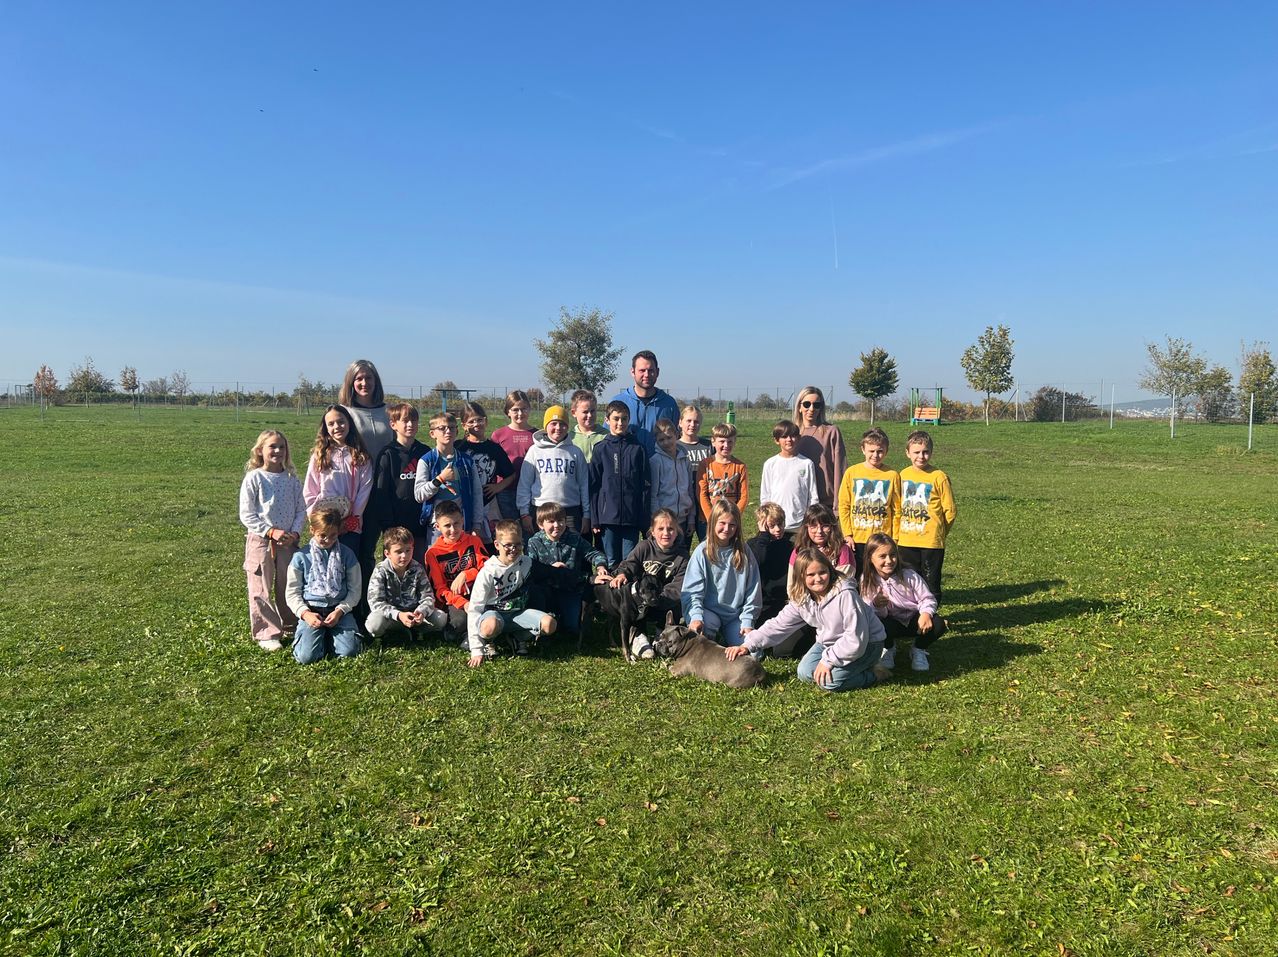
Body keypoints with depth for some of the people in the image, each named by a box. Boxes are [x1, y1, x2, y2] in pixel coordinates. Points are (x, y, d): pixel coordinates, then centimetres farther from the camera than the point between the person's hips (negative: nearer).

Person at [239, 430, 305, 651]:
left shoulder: (291, 478, 3)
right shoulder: (254, 478, -8)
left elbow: (300, 509, 6)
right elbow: (246, 515, -10)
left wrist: (295, 532, -9)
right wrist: (271, 531, -17)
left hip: (288, 541, 4)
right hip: (260, 541, -3)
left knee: (288, 587, 13)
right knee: (261, 590, 4)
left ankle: (290, 627, 28)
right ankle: (266, 634, 12)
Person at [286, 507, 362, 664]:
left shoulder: (347, 555, 3)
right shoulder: (301, 557, 2)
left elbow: (355, 589, 4)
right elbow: (293, 592, 4)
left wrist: (339, 611, -11)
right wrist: (305, 613, -13)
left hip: (339, 610, 1)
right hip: (311, 611, 0)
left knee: (349, 651, -21)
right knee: (307, 656, -22)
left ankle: (330, 637, 14)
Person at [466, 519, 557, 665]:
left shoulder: (527, 563, -3)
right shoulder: (488, 572, -14)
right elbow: (474, 610, -15)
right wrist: (476, 651, -19)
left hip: (518, 612, 3)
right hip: (493, 612, -3)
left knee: (549, 623, -26)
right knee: (491, 626, -41)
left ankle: (520, 637, 5)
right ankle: (487, 642, -2)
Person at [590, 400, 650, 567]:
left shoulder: (637, 449, 4)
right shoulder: (601, 449, 4)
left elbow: (646, 485, 3)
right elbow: (594, 486, 3)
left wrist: (645, 518, -1)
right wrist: (594, 518, -2)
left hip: (632, 517, 0)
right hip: (607, 516, 0)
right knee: (611, 562, 7)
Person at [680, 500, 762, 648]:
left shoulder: (744, 552, 3)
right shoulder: (702, 551, -5)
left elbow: (753, 591, 5)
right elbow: (692, 591, -10)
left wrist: (747, 621, -3)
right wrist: (696, 617, -26)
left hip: (736, 616, 3)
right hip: (709, 612, -3)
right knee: (709, 623, -36)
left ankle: (722, 638, 12)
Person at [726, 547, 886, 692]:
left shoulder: (845, 595, -30)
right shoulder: (801, 600, -9)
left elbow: (856, 639, -30)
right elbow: (778, 625, -6)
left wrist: (828, 660, -26)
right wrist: (748, 645, -16)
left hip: (866, 644, -7)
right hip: (829, 642, 7)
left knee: (830, 680, -24)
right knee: (805, 673, -9)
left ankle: (872, 675, -3)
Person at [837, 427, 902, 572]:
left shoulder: (892, 475, 1)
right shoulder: (851, 473, 2)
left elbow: (897, 509, 3)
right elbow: (843, 506, 3)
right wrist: (847, 534, -2)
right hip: (856, 539, 1)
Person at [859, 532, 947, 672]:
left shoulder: (909, 576, -17)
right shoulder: (868, 581, -15)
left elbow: (927, 598, -13)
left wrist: (926, 613, -36)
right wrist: (876, 606, -39)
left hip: (914, 621, 1)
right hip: (891, 623, -1)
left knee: (938, 624, -29)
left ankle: (919, 651, 5)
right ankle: (888, 649, 4)